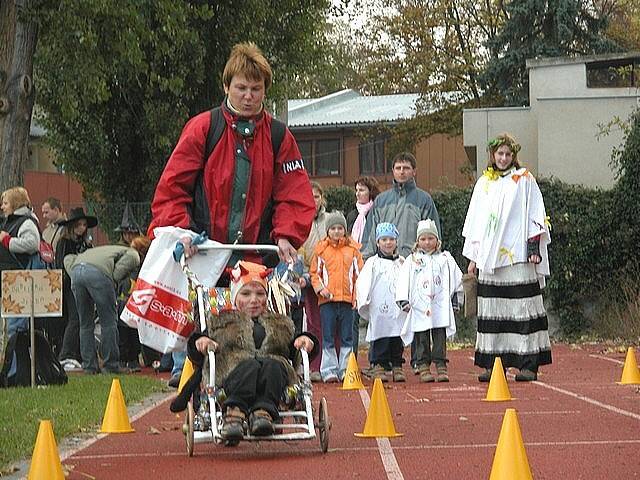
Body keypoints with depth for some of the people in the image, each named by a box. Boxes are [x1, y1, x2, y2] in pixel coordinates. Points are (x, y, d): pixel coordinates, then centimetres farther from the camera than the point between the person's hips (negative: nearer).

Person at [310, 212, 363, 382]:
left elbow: (359, 273, 10)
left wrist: (357, 295, 1)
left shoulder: (353, 249, 7)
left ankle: (345, 370, 9)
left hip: (347, 299, 1)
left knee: (347, 337, 4)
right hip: (327, 300, -1)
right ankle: (329, 370, 3)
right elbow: (315, 273, 8)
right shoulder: (321, 249, 5)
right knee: (328, 337, 0)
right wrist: (320, 288, -7)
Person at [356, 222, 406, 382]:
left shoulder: (402, 263, 15)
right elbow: (362, 283, -1)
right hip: (379, 310, -3)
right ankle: (379, 366, 0)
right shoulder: (372, 263, 5)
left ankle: (397, 366, 10)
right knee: (380, 341, -4)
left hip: (399, 309, 3)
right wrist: (364, 302, -11)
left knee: (398, 339, 5)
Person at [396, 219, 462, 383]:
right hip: (419, 308, 0)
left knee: (440, 337, -1)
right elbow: (404, 282, 2)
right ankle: (423, 366, 5)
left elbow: (457, 279, 14)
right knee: (422, 339, 1)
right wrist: (403, 300, -8)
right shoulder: (412, 261, 7)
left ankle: (441, 366, 0)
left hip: (440, 307, 0)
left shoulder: (445, 259, 11)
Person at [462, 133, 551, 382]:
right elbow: (475, 221, 18)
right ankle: (493, 363, 5)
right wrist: (473, 256, 14)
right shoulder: (483, 183, 16)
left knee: (522, 306, -7)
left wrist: (534, 248, -8)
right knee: (492, 309, 2)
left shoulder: (524, 179, 4)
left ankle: (528, 363, -6)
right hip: (489, 256, 4)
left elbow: (535, 215, 1)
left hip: (517, 255, -4)